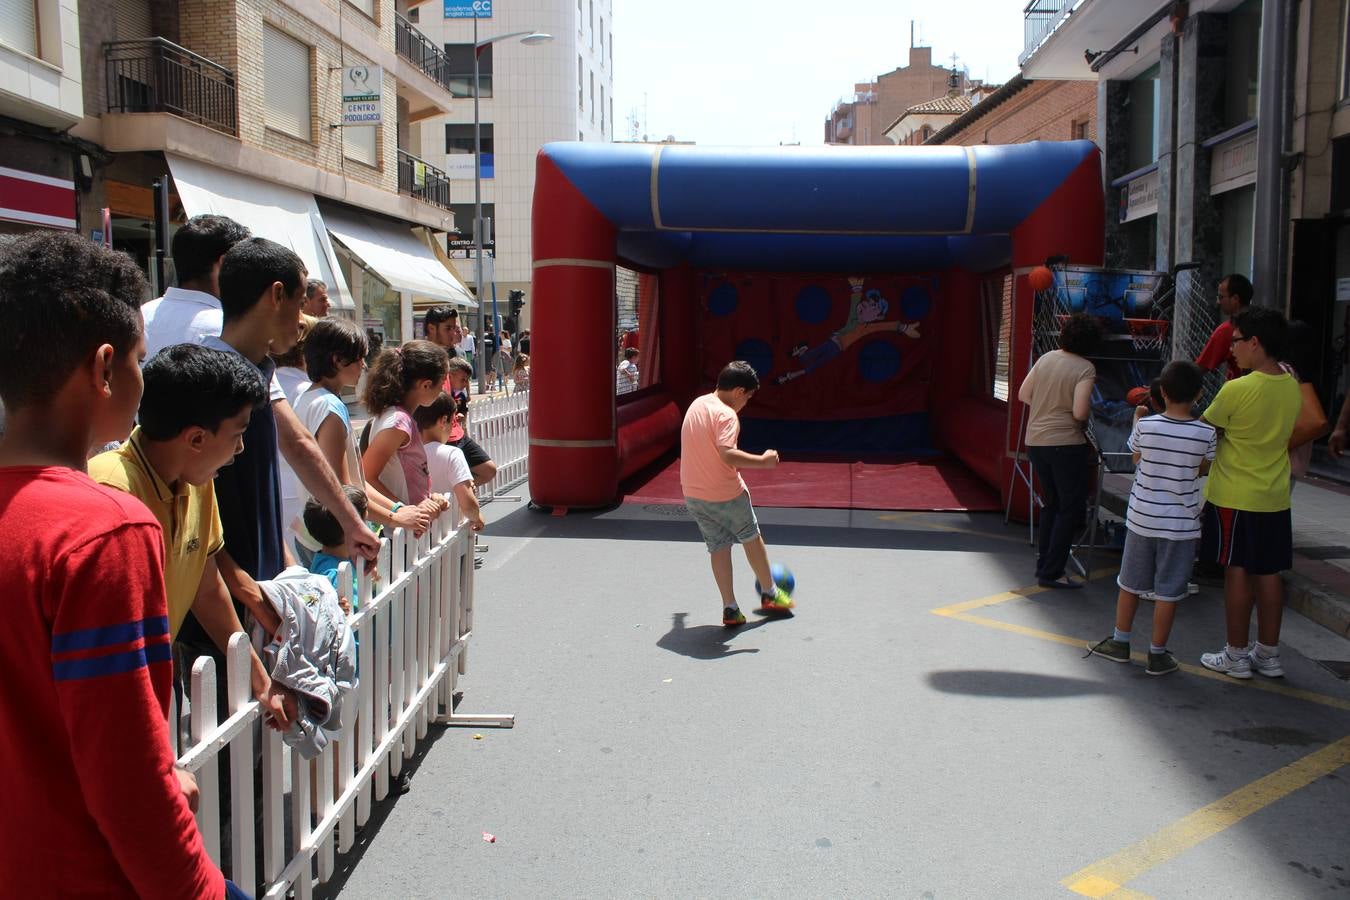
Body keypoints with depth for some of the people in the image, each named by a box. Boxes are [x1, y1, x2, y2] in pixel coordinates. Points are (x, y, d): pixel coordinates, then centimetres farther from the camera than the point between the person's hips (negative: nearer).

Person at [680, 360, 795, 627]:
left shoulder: (697, 404, 7)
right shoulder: (726, 415, -19)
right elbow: (727, 454, -33)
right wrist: (762, 461, -24)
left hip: (692, 494, 6)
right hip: (725, 494, -6)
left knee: (718, 547, 12)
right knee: (751, 538, 16)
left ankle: (730, 609, 11)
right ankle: (769, 594, 31)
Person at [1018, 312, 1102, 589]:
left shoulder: (1046, 359, 5)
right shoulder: (1085, 368, -12)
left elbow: (1023, 395, 10)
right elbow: (1080, 412, -19)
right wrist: (1090, 410, 2)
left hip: (1035, 440, 6)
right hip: (1066, 443, -6)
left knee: (1051, 504, 20)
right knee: (1071, 507, 5)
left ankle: (1044, 565, 25)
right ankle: (1052, 572, 4)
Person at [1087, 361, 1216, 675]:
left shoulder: (1146, 425, -10)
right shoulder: (1205, 432, -11)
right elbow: (1203, 469, 6)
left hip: (1142, 517, 1)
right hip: (1180, 523, -1)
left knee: (1130, 583, 16)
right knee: (1168, 592, 7)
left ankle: (1120, 642, 27)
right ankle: (1157, 655, 14)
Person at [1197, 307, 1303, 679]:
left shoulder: (1236, 389, -18)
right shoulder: (1292, 386, 3)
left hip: (1234, 497, -6)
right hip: (1275, 497, 6)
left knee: (1237, 571, 3)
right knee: (1268, 573, 12)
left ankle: (1237, 656, 11)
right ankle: (1268, 654, 22)